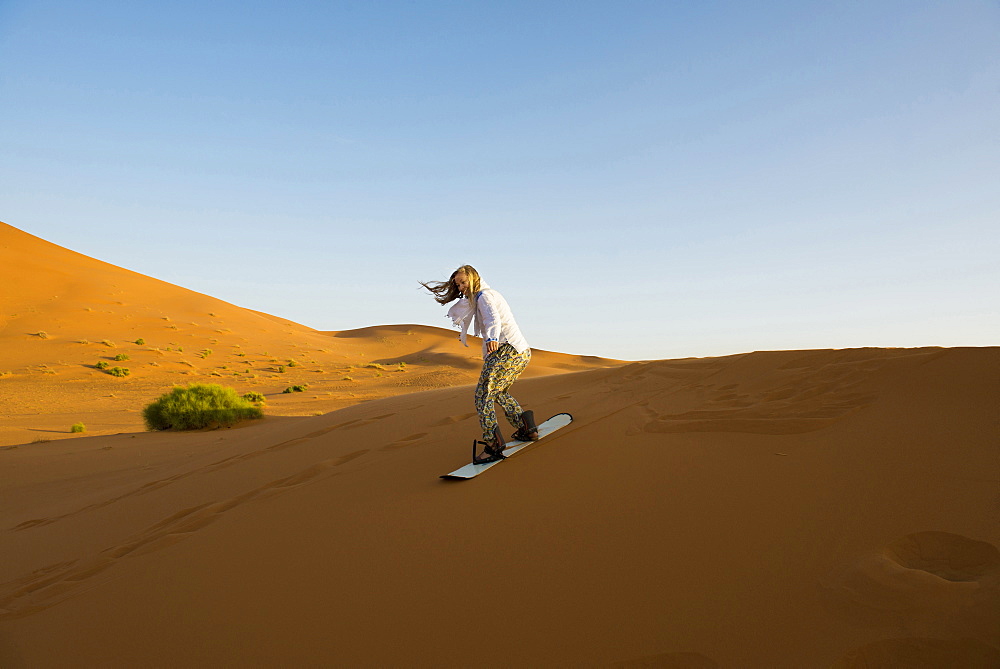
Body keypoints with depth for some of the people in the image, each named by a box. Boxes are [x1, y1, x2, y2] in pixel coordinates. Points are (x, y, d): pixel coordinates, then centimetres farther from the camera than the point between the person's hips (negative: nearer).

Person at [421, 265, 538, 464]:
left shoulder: (484, 296, -7)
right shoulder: (488, 295, 23)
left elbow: (494, 319, -27)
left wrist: (492, 338, -46)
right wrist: (465, 333, 55)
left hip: (508, 351, -10)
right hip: (523, 352, 10)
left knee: (483, 394, -12)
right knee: (499, 392, 26)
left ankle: (493, 445, -20)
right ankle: (526, 428, 21)